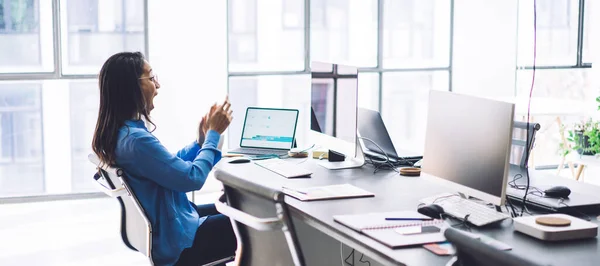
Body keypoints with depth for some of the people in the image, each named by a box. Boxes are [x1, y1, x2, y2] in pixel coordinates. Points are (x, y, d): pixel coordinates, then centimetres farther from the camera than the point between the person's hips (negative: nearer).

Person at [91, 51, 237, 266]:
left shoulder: (121, 131, 2)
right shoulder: (136, 139, -29)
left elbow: (172, 165, 13)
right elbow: (193, 178, -23)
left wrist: (200, 140, 2)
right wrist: (213, 134, -11)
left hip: (160, 229, 10)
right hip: (176, 242, -10)